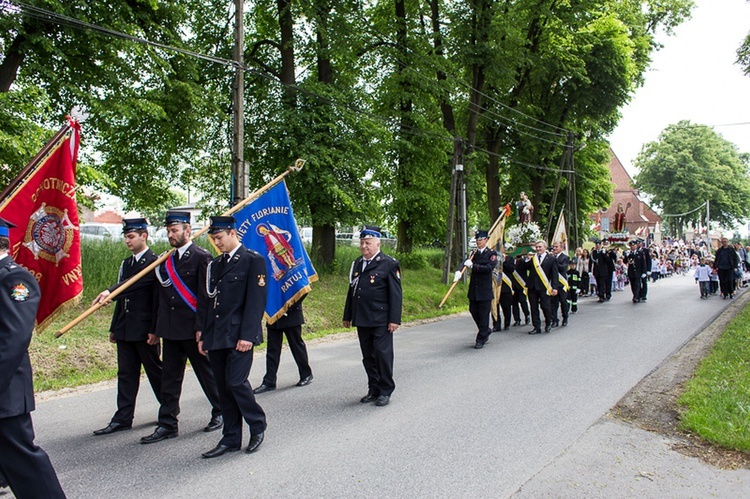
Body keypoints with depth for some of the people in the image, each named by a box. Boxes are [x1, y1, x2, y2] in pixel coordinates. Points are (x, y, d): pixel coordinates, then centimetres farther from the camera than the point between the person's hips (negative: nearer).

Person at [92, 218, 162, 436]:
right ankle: (123, 419, 14)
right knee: (126, 374, 9)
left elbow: (158, 298, -19)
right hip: (125, 329, 7)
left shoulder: (154, 262, -10)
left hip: (144, 330, -7)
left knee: (155, 371, 5)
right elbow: (122, 296, 17)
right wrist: (114, 328, 17)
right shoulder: (126, 264, 15)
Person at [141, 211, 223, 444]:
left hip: (193, 329, -6)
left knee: (206, 373, 8)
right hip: (170, 329, 6)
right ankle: (167, 425, 17)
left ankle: (220, 413, 27)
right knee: (169, 377, 9)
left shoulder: (201, 257, -10)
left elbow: (205, 296, -14)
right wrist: (156, 328, 13)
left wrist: (201, 328, -17)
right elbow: (160, 295, 14)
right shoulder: (166, 260, 11)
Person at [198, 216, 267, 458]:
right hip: (216, 337, 7)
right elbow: (210, 301, 19)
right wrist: (204, 335, 14)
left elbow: (256, 300, -12)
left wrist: (247, 335, -17)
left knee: (236, 382, -11)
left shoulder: (253, 260, -5)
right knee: (223, 388, 9)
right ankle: (231, 438, 19)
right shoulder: (215, 264, 17)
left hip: (238, 336, -7)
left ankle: (258, 425, 12)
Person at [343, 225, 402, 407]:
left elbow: (395, 294, -9)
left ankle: (385, 391, 11)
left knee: (382, 354, -2)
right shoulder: (357, 264, 14)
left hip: (381, 320, -6)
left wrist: (394, 319, -14)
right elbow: (351, 290, 18)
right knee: (368, 357, 12)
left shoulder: (389, 264, -6)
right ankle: (373, 390, 23)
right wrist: (347, 316, 17)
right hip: (361, 320, 6)